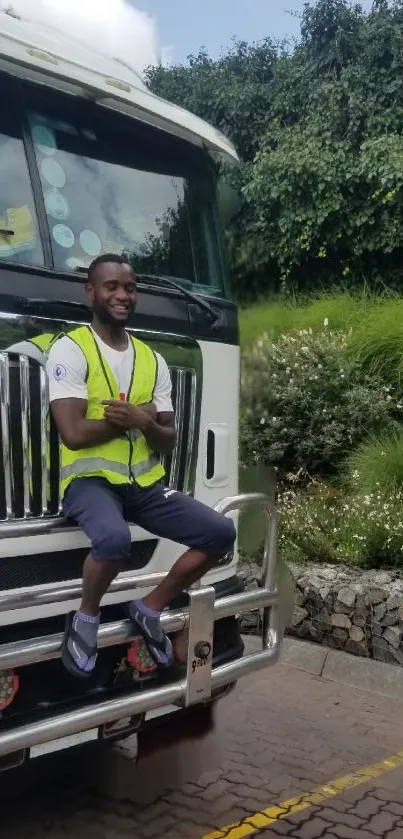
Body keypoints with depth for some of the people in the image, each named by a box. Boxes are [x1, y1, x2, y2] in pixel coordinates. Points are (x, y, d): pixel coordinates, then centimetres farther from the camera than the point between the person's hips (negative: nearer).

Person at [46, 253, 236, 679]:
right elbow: (73, 434, -18)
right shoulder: (69, 350, -7)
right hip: (90, 480, -6)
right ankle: (85, 617, -4)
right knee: (114, 538, -37)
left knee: (221, 532, -5)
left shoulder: (153, 360, 12)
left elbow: (168, 440, 8)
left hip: (145, 484, 7)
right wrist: (138, 417, -7)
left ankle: (150, 609, 12)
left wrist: (145, 424, -16)